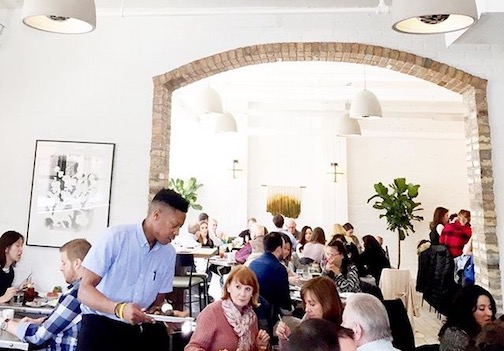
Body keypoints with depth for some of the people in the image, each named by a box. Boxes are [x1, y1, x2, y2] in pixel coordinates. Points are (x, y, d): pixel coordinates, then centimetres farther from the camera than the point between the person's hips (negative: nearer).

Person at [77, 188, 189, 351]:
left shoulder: (169, 253, 0)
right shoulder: (116, 237, -14)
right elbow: (84, 290, -16)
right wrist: (119, 309, -31)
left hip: (139, 328, 5)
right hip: (100, 323, -4)